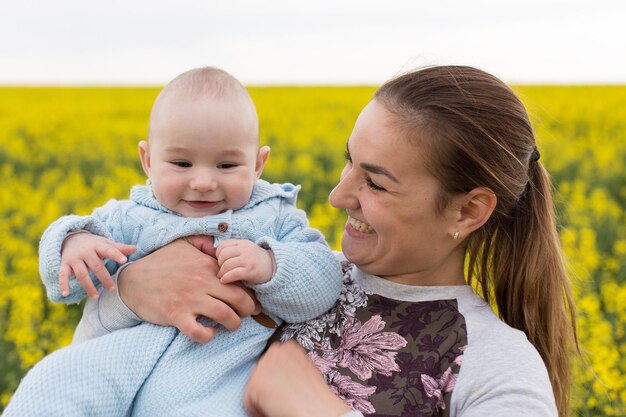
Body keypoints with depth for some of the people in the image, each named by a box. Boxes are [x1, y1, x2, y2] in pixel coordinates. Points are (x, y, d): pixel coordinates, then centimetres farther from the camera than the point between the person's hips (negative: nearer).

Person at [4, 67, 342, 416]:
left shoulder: (276, 220, 9)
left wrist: (269, 266, -20)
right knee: (50, 383, -25)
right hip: (129, 349, 2)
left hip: (223, 371, -2)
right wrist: (73, 242, -13)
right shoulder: (133, 217, 13)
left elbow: (323, 288, 0)